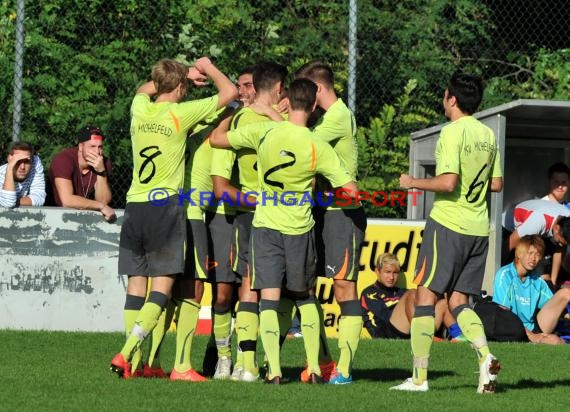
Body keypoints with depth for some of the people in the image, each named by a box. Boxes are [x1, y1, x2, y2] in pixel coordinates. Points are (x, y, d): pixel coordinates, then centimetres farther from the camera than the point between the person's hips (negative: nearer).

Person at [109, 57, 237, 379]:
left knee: (136, 284, 7)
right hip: (165, 205, -5)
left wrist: (184, 73, 30)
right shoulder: (180, 113, -6)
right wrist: (209, 68, 16)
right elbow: (230, 91, 0)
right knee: (162, 286, -5)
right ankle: (126, 353, -18)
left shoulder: (140, 108, 7)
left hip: (134, 206, 5)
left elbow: (144, 89, 34)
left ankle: (134, 364, 6)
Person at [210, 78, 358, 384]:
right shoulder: (319, 148, -10)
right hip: (299, 229, 0)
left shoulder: (263, 132, -10)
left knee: (269, 299, -1)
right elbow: (351, 190, -9)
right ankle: (314, 368, 14)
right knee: (305, 297, 17)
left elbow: (216, 139, 0)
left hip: (265, 225, 0)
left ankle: (274, 370, -10)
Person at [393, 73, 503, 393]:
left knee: (425, 295, 1)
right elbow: (497, 184, 16)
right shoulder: (488, 135, 10)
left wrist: (413, 183, -6)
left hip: (448, 223, -7)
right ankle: (486, 357, -12)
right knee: (459, 302, 12)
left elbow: (448, 182, -21)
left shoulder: (453, 132, -12)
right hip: (479, 229, 7)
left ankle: (420, 377, -1)